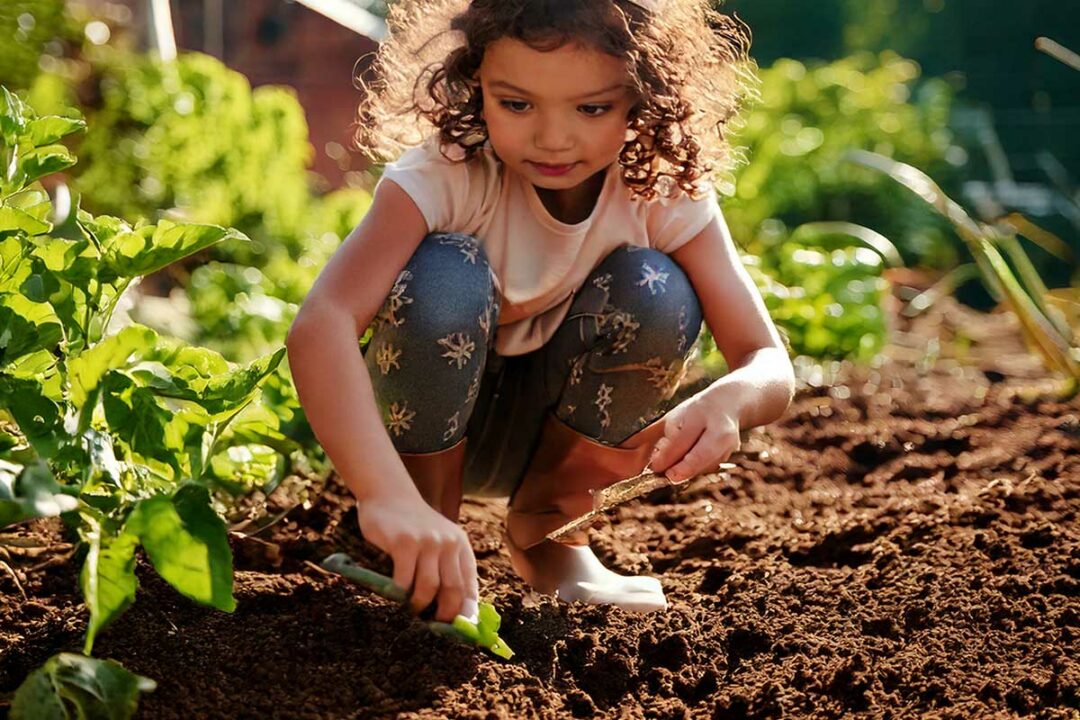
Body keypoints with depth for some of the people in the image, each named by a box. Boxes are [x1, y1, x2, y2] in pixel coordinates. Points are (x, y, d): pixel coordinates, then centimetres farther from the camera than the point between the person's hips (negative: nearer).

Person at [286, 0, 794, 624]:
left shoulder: (665, 190, -20)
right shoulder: (446, 173, -29)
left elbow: (770, 363, -23)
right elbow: (320, 324, -45)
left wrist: (728, 399, -48)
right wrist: (387, 495, -60)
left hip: (552, 429, 3)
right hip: (427, 426, -2)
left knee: (657, 291, -25)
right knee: (445, 274, -33)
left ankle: (545, 529, -2)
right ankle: (425, 558, -11)